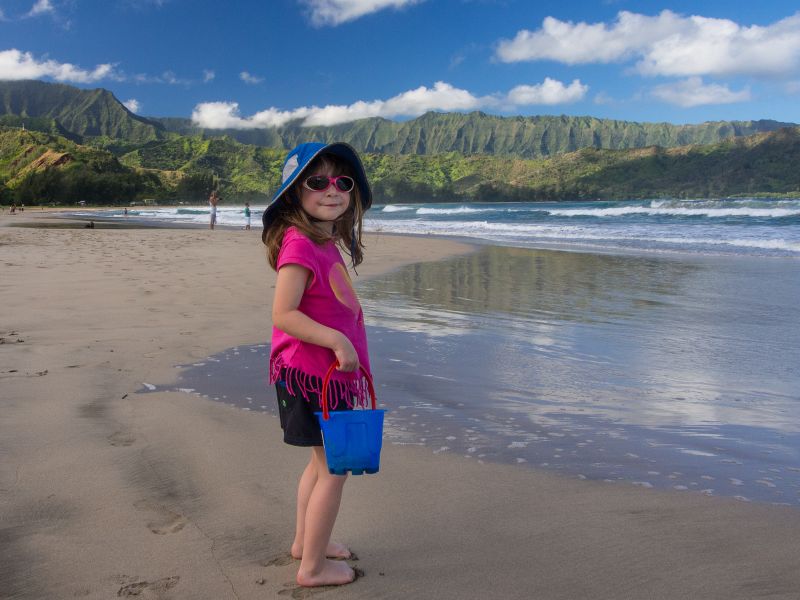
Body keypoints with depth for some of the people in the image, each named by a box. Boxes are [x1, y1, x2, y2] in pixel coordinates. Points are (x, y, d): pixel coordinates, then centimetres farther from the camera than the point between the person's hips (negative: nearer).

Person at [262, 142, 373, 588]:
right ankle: (313, 566, 16)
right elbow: (283, 315, -25)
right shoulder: (300, 245, -20)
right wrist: (336, 342, -29)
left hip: (331, 371, 10)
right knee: (335, 468, 1)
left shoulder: (327, 243, 8)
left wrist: (350, 361, 18)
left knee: (324, 461, 22)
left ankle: (305, 541, 39)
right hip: (312, 372, -10)